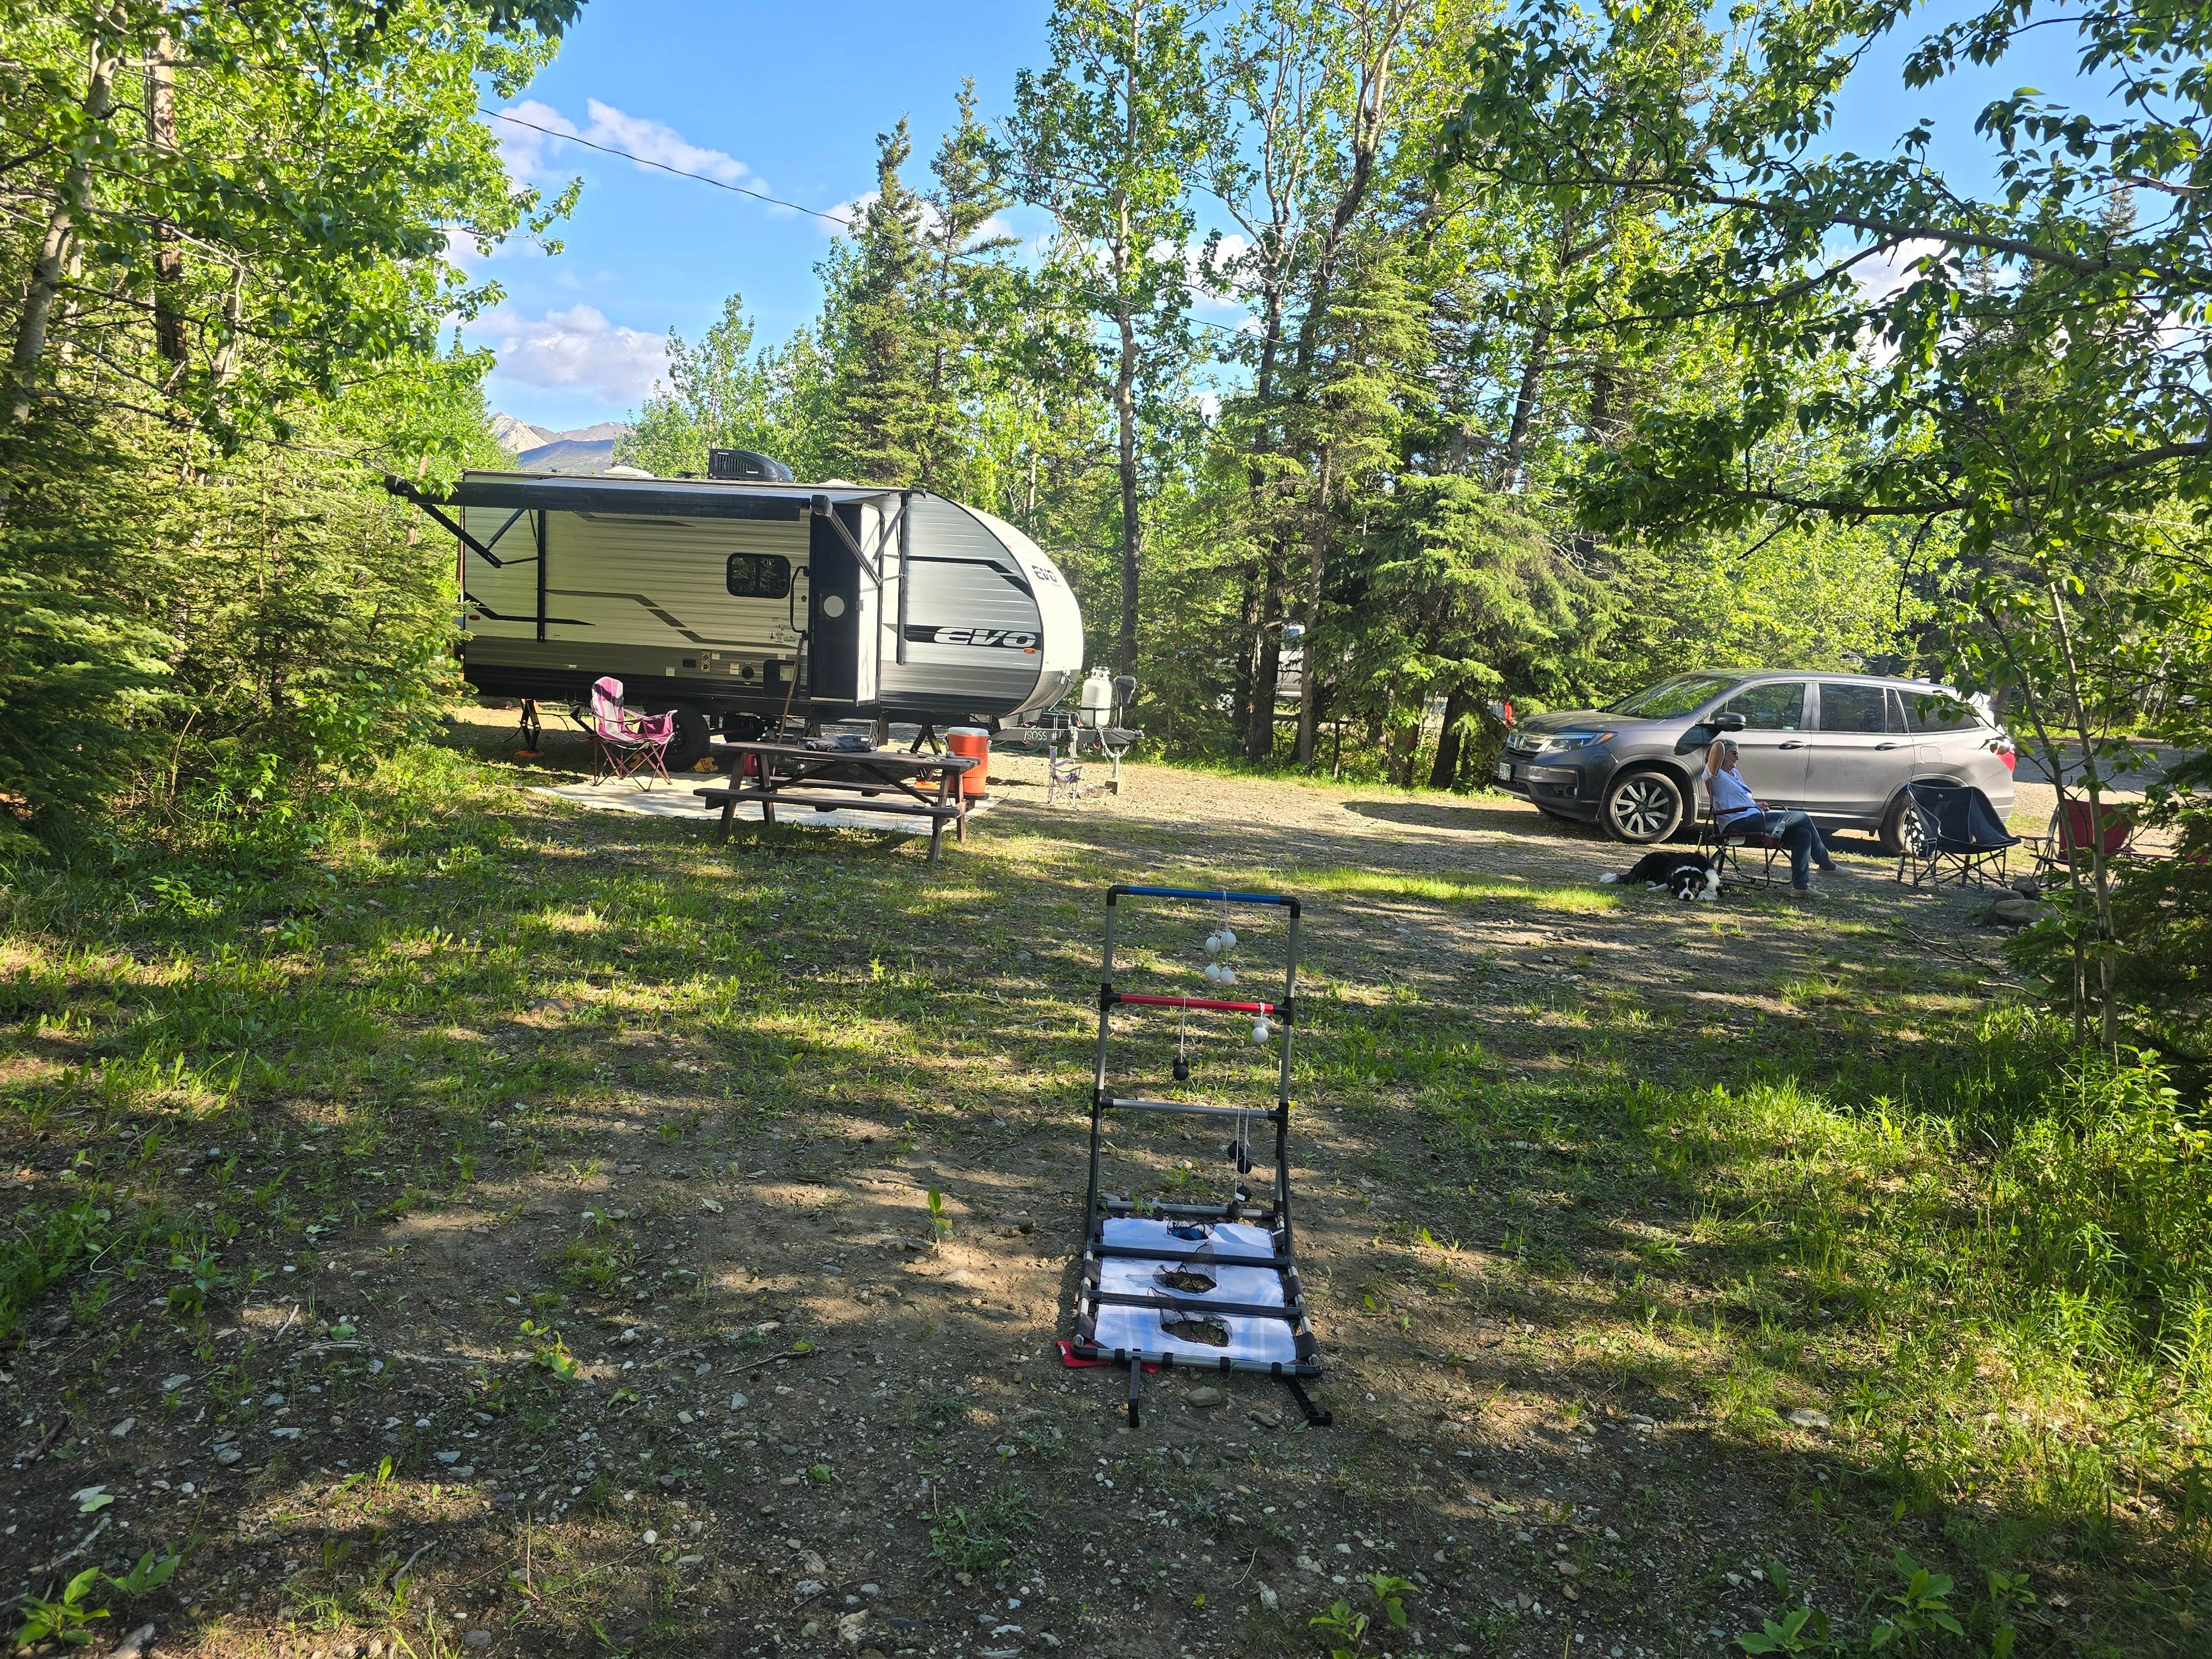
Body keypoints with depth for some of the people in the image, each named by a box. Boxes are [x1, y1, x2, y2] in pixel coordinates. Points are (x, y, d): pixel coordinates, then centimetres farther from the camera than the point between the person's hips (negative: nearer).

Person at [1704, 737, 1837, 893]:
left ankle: (1800, 884, -6)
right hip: (1739, 823, -10)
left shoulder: (1734, 773, 25)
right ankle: (1826, 865, 8)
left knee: (1803, 833, -6)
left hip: (1753, 819, 10)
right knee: (1802, 818, -8)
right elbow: (1718, 746, -23)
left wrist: (1755, 804, 14)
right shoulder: (1714, 775, -6)